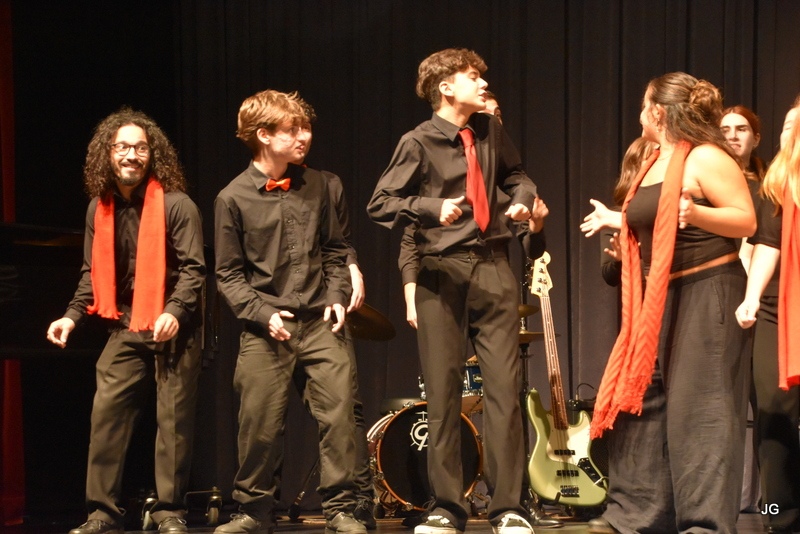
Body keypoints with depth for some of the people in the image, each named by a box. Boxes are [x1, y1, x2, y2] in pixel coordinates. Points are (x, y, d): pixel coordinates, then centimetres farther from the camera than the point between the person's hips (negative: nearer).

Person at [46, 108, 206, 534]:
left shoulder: (175, 205, -7)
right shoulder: (100, 209, 8)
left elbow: (193, 268, -10)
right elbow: (92, 273, 15)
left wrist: (174, 312, -24)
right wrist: (73, 316, 3)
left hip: (173, 327, -4)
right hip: (125, 327, 4)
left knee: (173, 418, -1)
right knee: (106, 411, -3)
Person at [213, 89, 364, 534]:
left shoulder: (315, 185, 7)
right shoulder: (233, 199, -3)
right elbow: (229, 275, 0)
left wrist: (337, 297, 1)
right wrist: (263, 314, -12)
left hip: (320, 323, 2)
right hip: (265, 331, -2)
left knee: (339, 411, -8)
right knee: (260, 426, 1)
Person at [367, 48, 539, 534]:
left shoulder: (491, 131, 9)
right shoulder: (419, 142, -4)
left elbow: (516, 175, 27)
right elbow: (380, 204, -4)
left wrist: (523, 199, 6)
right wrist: (432, 208, -19)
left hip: (492, 266, 3)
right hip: (442, 272, -3)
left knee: (504, 385, -4)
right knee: (444, 391, 2)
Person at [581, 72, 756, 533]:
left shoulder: (706, 158, -11)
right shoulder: (655, 164, 16)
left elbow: (747, 221, -16)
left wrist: (695, 213, -29)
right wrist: (619, 221, 25)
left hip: (705, 296, -10)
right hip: (660, 298, 10)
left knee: (700, 407, -8)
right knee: (641, 399, 9)